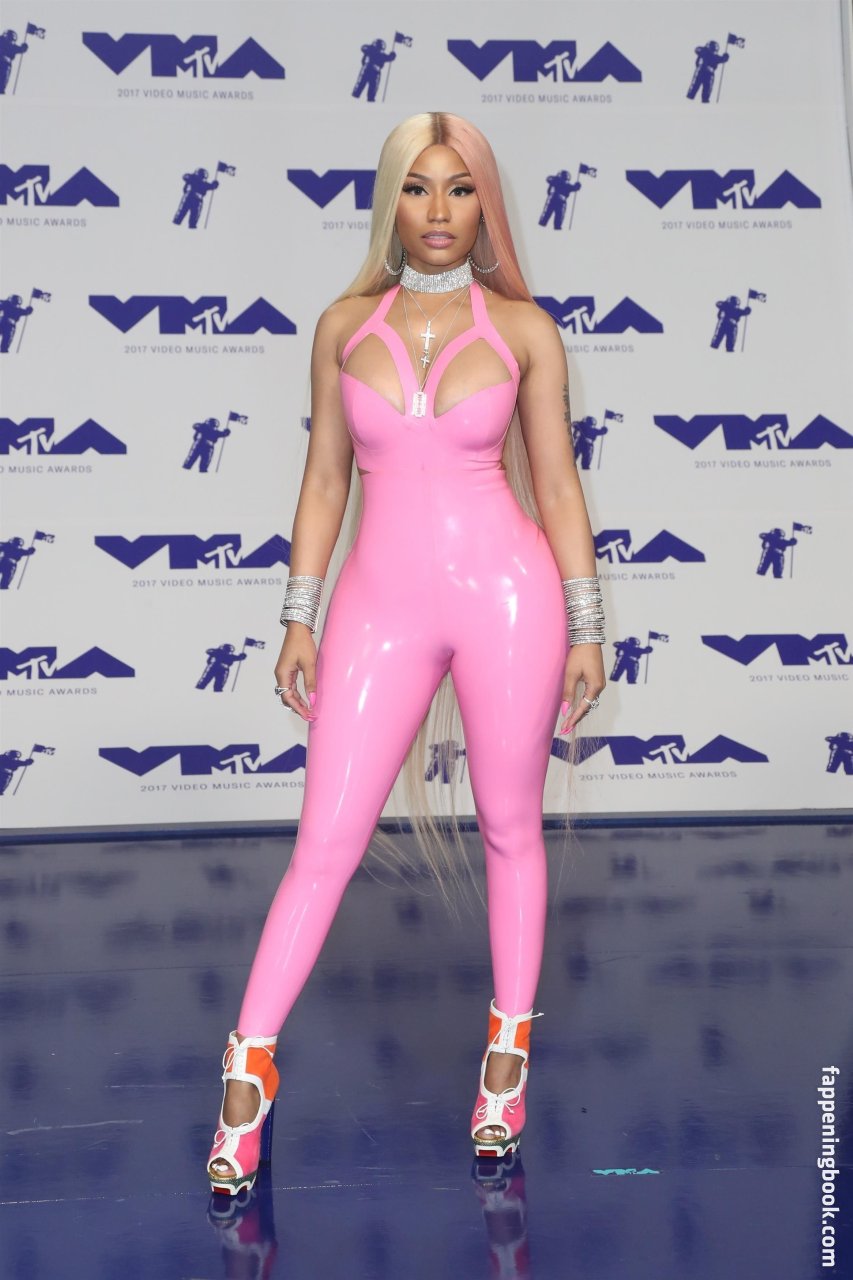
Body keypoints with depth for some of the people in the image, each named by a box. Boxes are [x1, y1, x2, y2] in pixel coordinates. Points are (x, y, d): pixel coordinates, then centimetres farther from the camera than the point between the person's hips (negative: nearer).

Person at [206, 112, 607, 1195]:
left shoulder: (522, 327, 3)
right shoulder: (345, 323, 7)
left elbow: (555, 483, 4)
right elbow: (325, 477, 9)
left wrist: (586, 628, 3)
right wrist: (299, 619, 6)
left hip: (504, 591, -1)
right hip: (381, 605, 1)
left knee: (510, 829, 10)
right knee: (324, 843, 1)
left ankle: (510, 1049, 27)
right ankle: (248, 1072, 12)